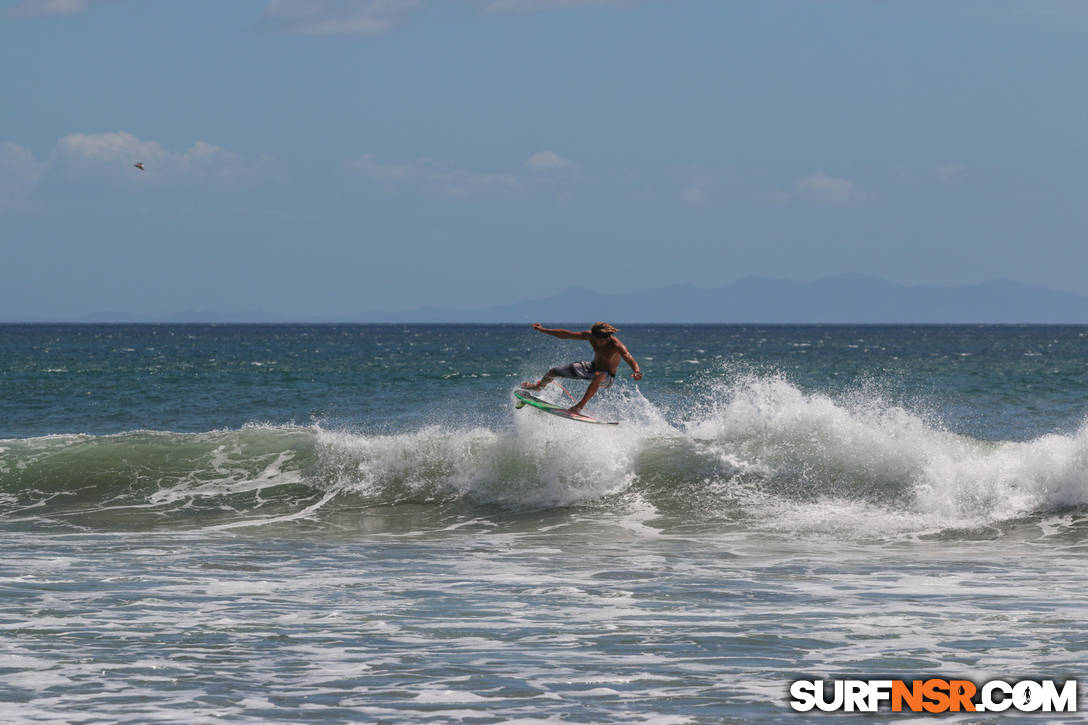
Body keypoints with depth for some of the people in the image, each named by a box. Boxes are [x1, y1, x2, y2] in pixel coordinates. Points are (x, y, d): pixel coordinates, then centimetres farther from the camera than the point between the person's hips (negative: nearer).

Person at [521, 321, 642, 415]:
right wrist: (543, 330, -5)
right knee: (553, 372, 11)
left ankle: (579, 406, -42)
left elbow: (630, 359, -47)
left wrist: (637, 372, -69)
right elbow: (567, 335, -7)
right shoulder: (590, 335, -17)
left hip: (608, 377, -6)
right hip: (593, 367, 6)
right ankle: (539, 385, 46)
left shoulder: (617, 346, -32)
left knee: (598, 376, -46)